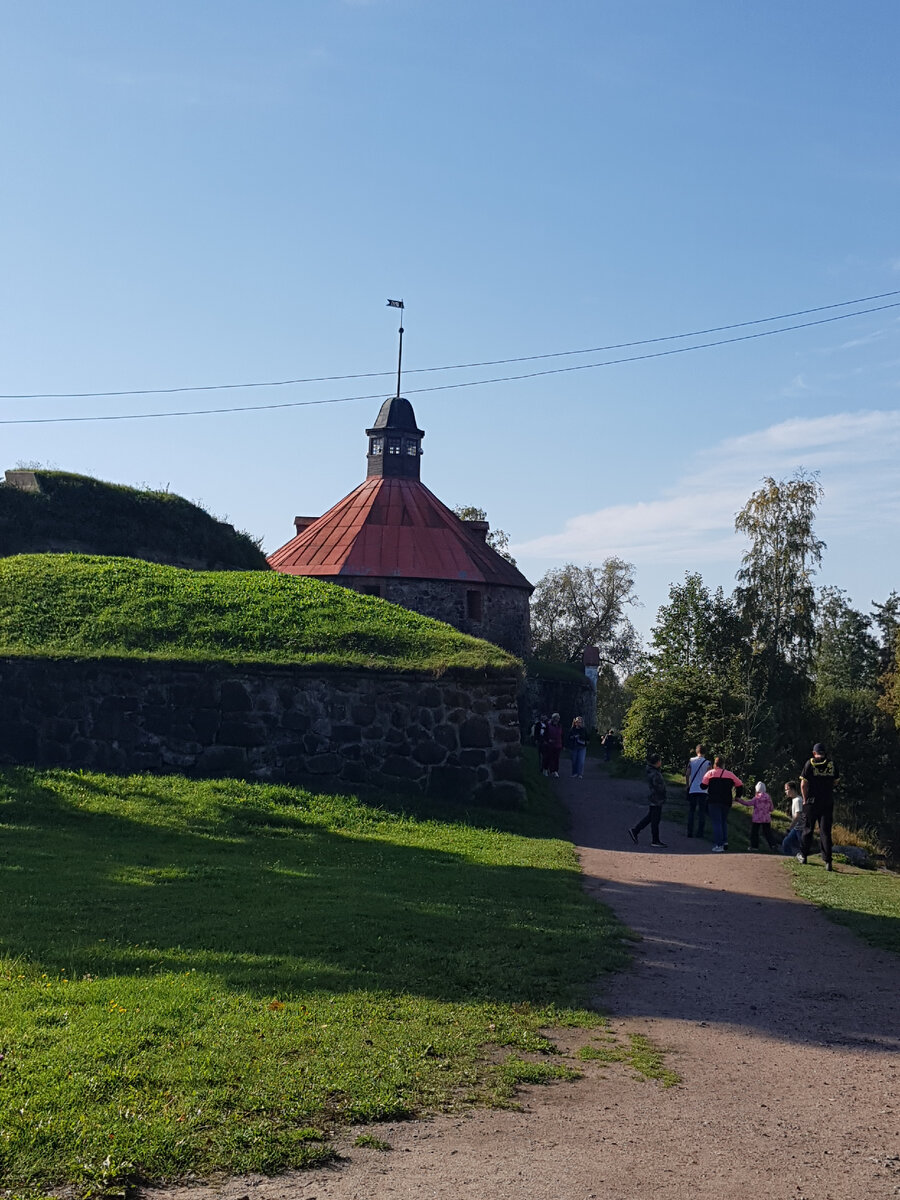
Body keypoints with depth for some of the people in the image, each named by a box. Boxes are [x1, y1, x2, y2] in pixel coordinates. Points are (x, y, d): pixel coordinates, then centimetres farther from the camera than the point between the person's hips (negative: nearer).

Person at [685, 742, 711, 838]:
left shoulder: (691, 761, 2)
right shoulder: (707, 763, -2)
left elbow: (687, 774, 0)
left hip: (692, 790, 1)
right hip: (703, 790, -1)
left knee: (691, 811, 9)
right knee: (701, 812, 4)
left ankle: (690, 833, 6)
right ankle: (700, 833, 0)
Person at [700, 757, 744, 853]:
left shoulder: (710, 773, 0)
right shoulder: (730, 774, 9)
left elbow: (703, 786, -4)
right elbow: (740, 785, 12)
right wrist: (737, 796, 24)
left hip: (714, 802, -3)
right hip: (726, 802, 3)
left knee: (716, 823, -3)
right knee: (723, 821, 19)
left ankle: (718, 845, -11)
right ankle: (725, 841, 7)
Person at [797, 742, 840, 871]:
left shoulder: (809, 763, -3)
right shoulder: (832, 764, 5)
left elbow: (803, 784, -6)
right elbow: (834, 783, 11)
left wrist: (805, 799, 3)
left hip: (812, 802, -2)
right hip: (828, 803, 2)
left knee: (808, 829, 13)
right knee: (825, 832, 3)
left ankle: (803, 855, 24)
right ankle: (828, 861, -5)